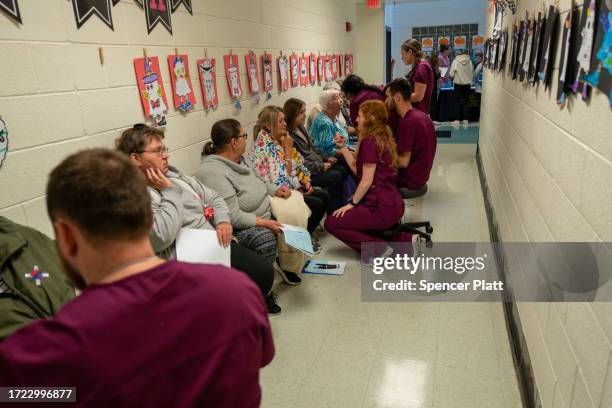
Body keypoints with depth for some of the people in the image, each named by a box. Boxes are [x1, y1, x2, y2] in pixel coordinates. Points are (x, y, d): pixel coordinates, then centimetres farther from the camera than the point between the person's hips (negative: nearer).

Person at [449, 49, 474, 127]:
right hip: (467, 84, 2)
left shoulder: (455, 61, -8)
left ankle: (457, 120, 3)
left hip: (458, 84, -2)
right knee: (466, 102, 9)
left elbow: (451, 74, -8)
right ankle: (465, 119, 10)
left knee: (458, 102, 5)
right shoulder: (470, 62, -4)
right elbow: (472, 74, 1)